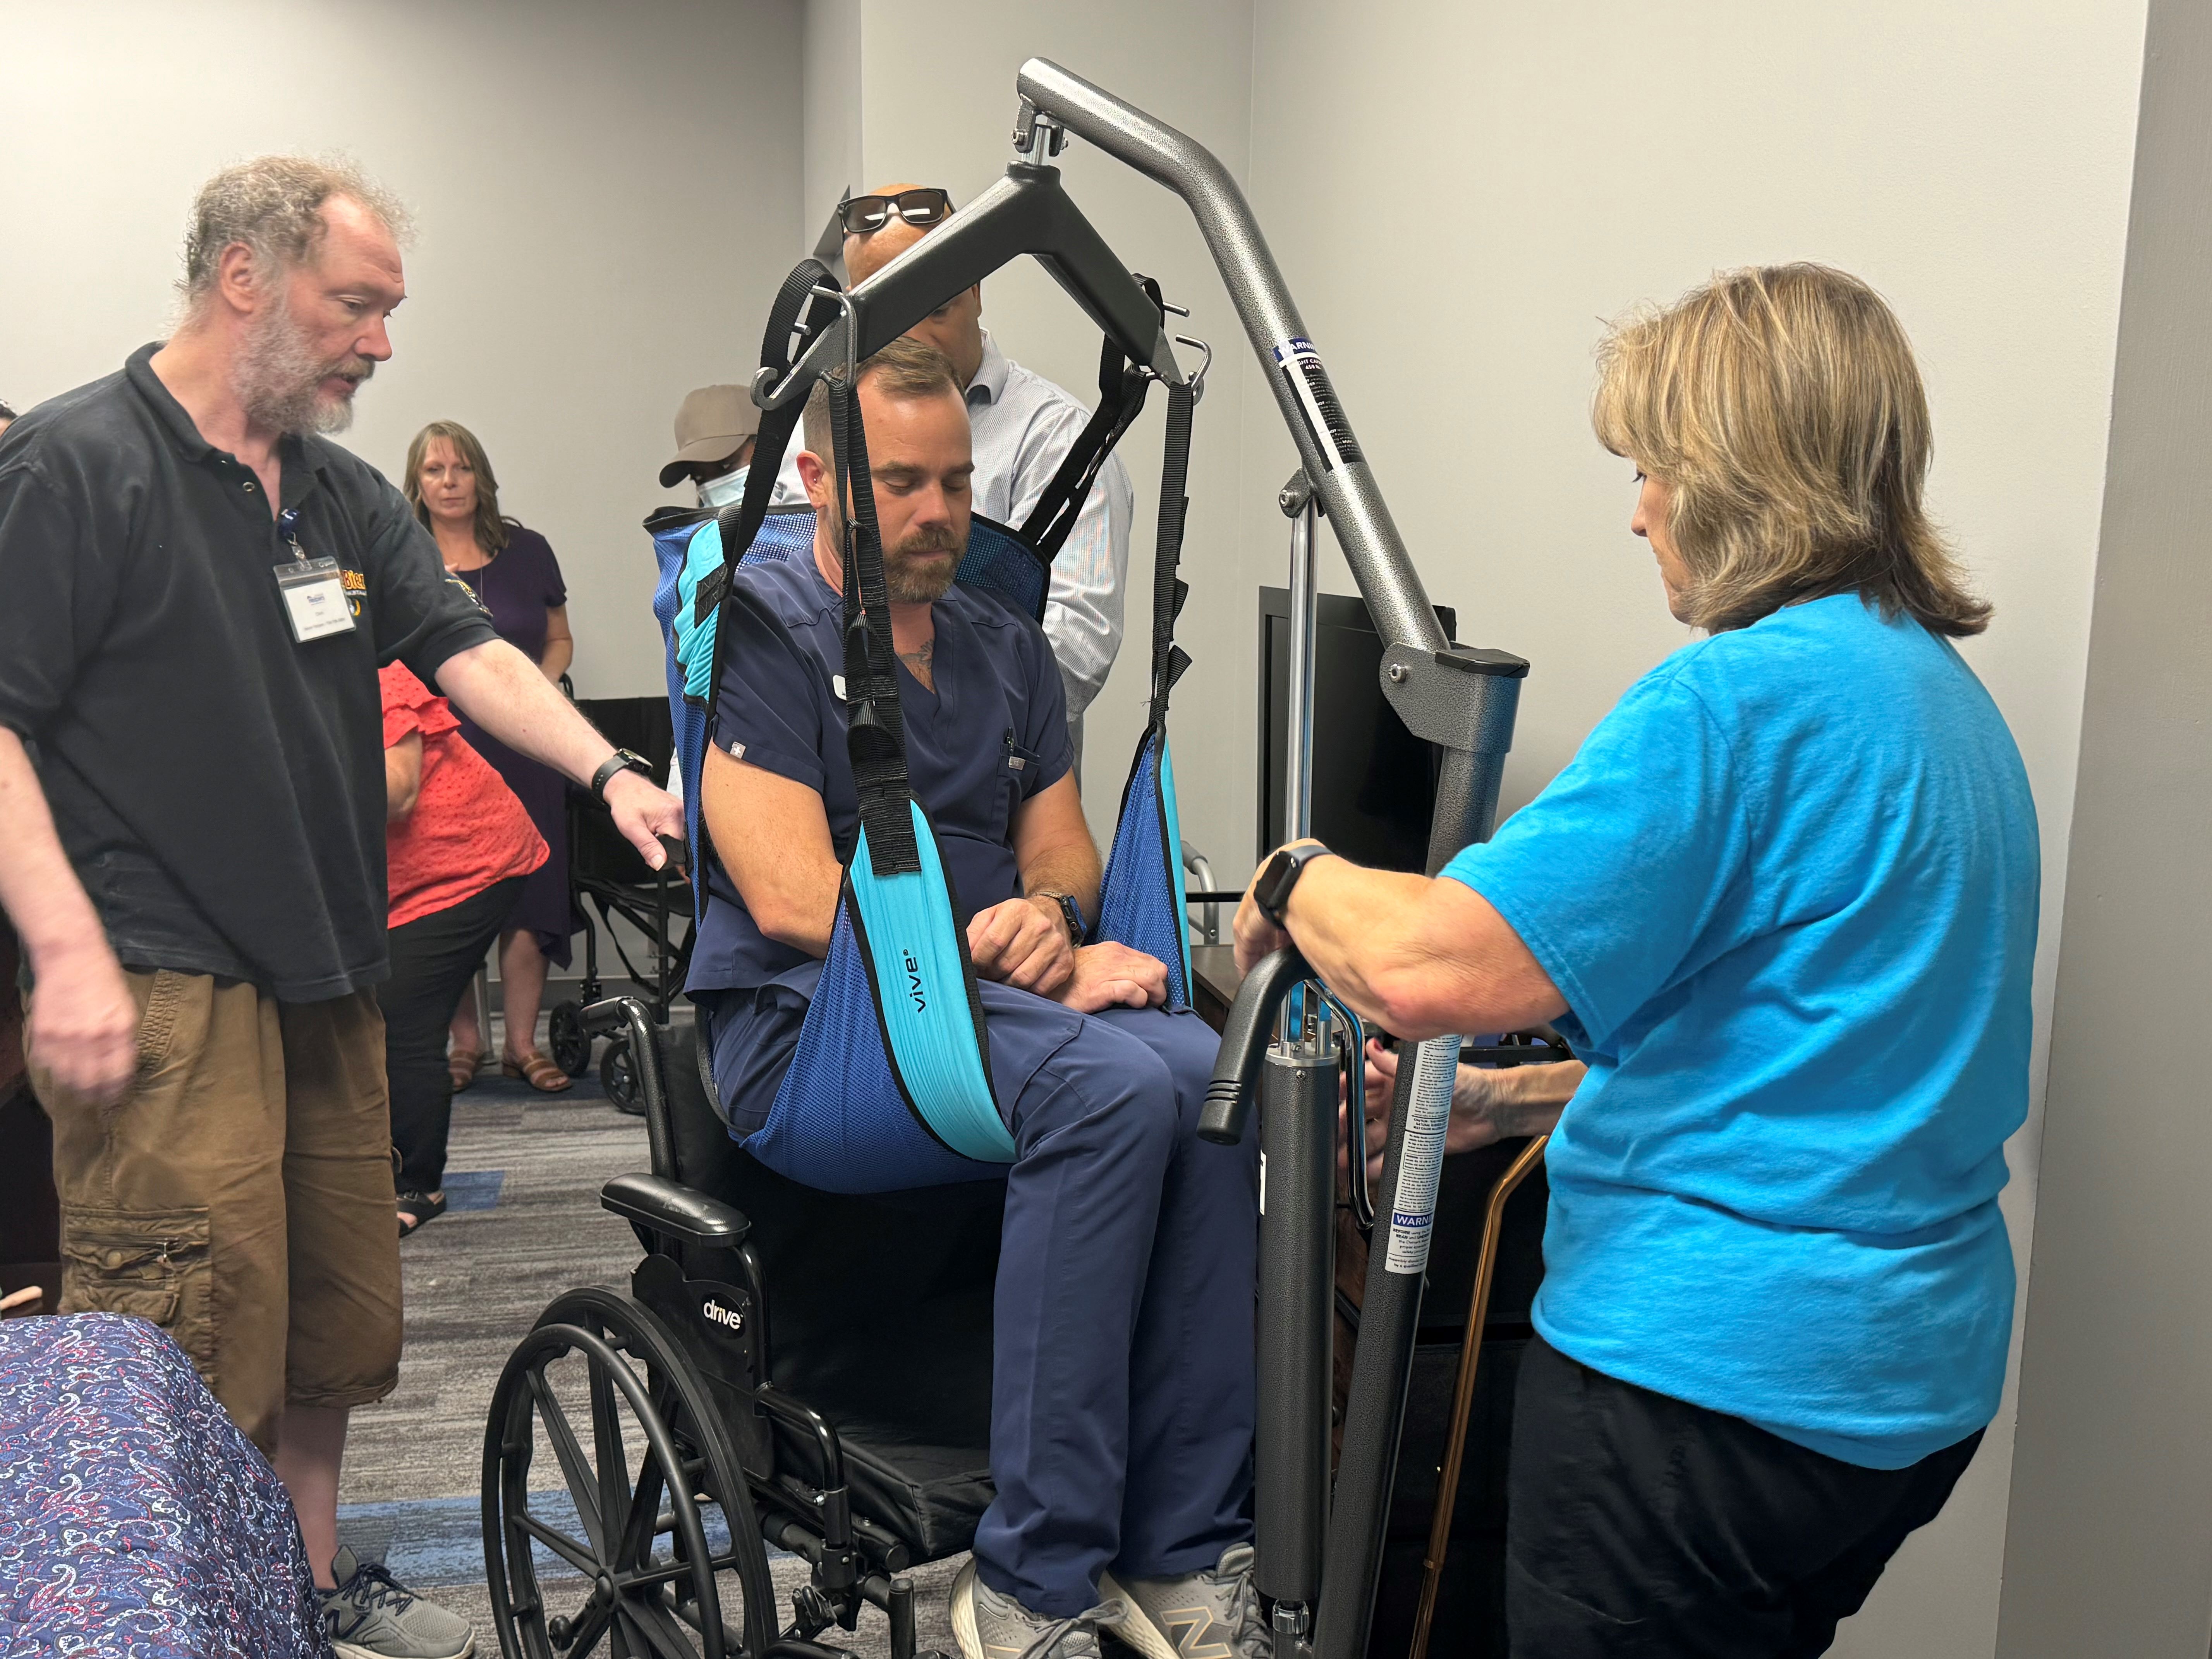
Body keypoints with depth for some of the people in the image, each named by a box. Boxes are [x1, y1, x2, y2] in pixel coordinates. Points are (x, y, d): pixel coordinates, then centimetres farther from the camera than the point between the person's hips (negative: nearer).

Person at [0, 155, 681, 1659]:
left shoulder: (345, 495, 15)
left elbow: (469, 650, 7)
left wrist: (608, 771, -10)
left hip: (328, 972, 8)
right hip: (165, 989, -7)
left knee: (342, 1322, 16)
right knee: (198, 1359, -6)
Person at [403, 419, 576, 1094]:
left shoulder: (527, 551, 9)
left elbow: (559, 640, 16)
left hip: (522, 748, 1)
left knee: (528, 891, -3)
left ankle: (522, 1043, 7)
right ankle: (464, 1040, 13)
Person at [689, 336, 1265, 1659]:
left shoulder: (1008, 647, 20)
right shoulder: (763, 633, -2)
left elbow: (1063, 847, 18)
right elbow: (793, 899, -12)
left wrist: (1049, 914, -7)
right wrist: (1021, 958, -15)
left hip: (1002, 1002, 6)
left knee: (1208, 1072, -26)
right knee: (1115, 1082, -32)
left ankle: (1184, 1551, -19)